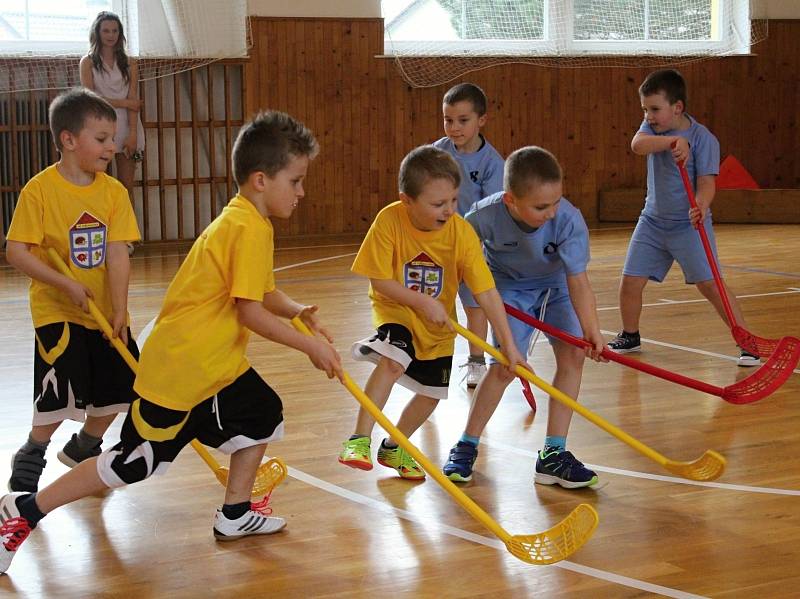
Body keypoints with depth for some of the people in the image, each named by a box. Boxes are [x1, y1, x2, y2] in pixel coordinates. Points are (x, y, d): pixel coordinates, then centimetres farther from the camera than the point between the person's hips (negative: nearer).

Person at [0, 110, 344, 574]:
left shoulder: (249, 222, 10)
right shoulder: (248, 228, -22)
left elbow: (265, 294, 13)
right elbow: (250, 313, -24)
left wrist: (298, 310, -5)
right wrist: (311, 346, -17)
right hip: (179, 370, -10)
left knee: (263, 415, 17)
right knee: (132, 464, -2)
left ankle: (235, 515, 27)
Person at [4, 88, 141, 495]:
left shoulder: (114, 191, -3)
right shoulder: (40, 190, -14)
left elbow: (117, 254, -7)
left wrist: (119, 312, -13)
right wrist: (67, 284, -22)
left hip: (104, 313, 5)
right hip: (57, 312, -5)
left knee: (117, 389, 10)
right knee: (61, 396, -10)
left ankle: (84, 448, 35)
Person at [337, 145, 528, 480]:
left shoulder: (462, 233, -22)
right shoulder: (389, 221, -26)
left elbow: (486, 292, -20)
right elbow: (380, 281, -19)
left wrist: (508, 344, -22)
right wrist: (422, 302, -26)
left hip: (438, 324, 3)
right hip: (396, 309, -3)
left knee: (432, 393, 9)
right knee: (392, 361, -32)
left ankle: (393, 448, 33)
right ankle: (359, 440, -26)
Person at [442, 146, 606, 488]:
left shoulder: (569, 220, -33)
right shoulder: (486, 216, -32)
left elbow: (578, 280, -33)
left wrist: (591, 330, -40)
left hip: (557, 286, 1)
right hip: (510, 288, -1)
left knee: (572, 355, -13)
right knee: (504, 366, -9)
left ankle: (553, 456, -5)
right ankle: (466, 447, 11)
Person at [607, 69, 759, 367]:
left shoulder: (704, 138, -14)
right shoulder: (653, 127, -2)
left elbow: (706, 182, -20)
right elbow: (637, 144, -24)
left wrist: (701, 206, -41)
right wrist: (672, 141, -41)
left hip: (689, 225, -5)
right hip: (652, 221, 5)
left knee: (710, 284, -11)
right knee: (630, 282, 4)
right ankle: (630, 336, 29)